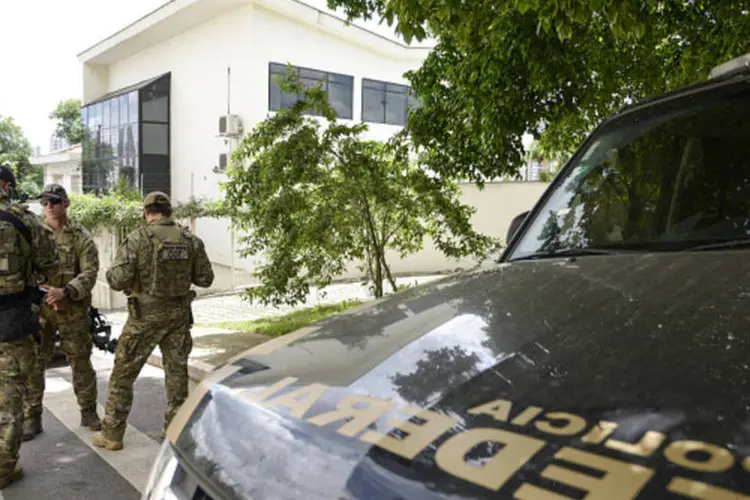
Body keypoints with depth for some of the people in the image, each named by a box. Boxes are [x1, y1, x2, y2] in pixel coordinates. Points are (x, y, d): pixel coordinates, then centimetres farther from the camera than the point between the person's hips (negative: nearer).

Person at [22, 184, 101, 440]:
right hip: (39, 308, 2)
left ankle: (88, 412, 21)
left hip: (73, 310, -1)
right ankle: (31, 417, 15)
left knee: (81, 362, 8)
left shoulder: (81, 237, -1)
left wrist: (65, 292, -25)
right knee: (33, 364, 3)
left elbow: (89, 273, -9)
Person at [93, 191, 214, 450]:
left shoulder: (138, 239, -13)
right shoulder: (191, 240, -1)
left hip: (146, 315, -3)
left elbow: (117, 280, -16)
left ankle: (112, 434, 17)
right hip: (179, 314, 4)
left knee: (123, 374, 10)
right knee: (177, 371, 15)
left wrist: (112, 272, 6)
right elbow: (205, 278, 1)